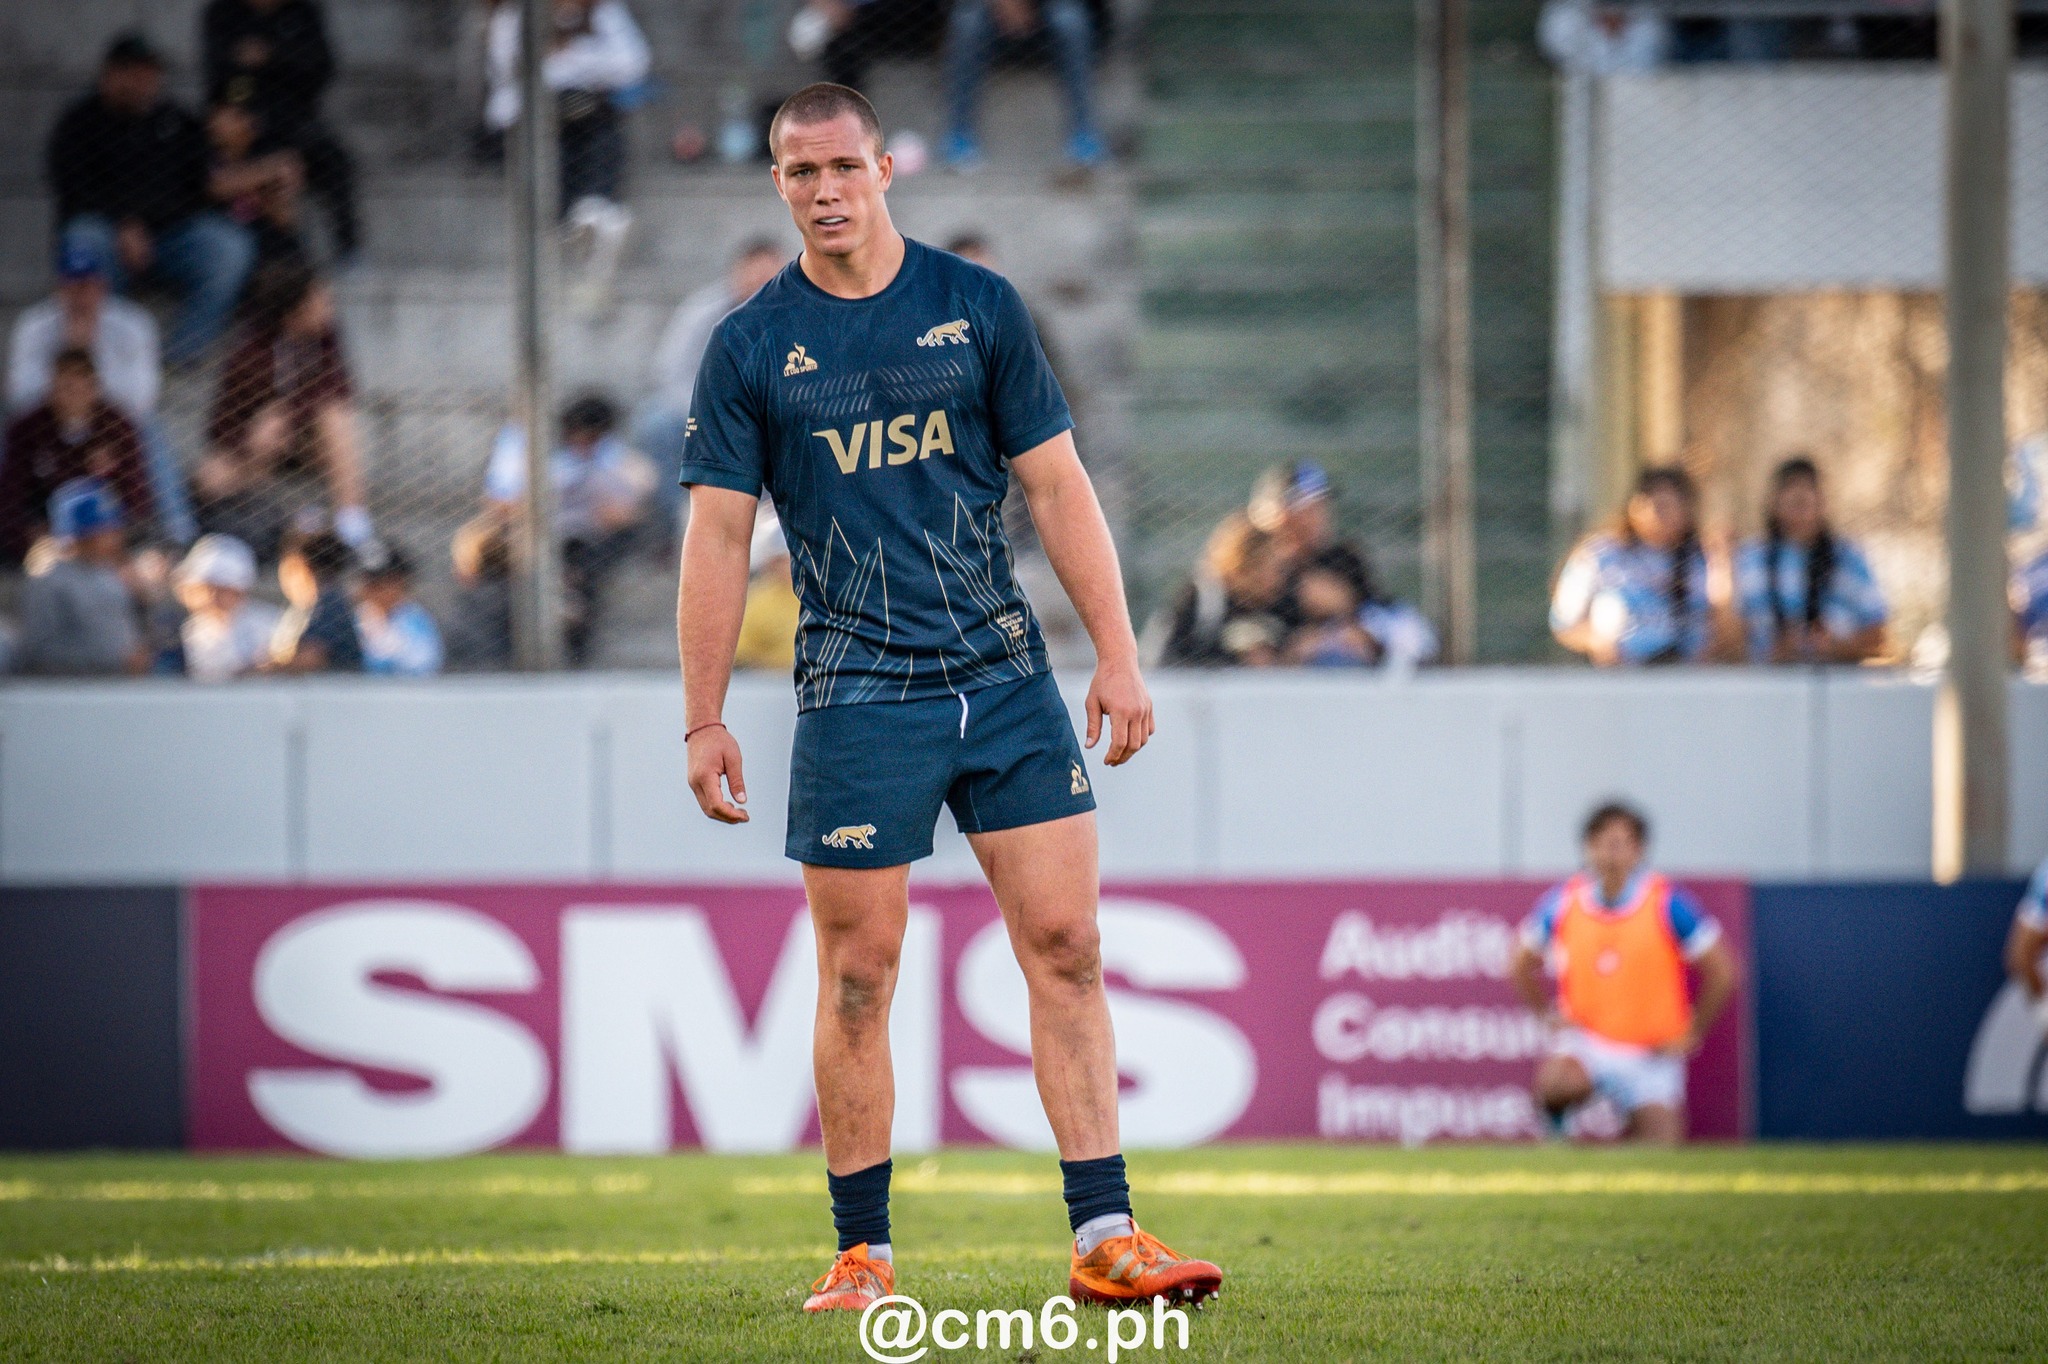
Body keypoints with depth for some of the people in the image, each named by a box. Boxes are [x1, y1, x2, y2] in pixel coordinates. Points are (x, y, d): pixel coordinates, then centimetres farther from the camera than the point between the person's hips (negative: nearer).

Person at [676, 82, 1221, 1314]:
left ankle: (1105, 1237, -4)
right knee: (859, 976, -1)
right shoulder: (752, 347, 3)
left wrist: (1118, 653, 1)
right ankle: (863, 1255, 8)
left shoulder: (979, 307, 6)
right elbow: (719, 534, 2)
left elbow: (1058, 485, 8)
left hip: (1007, 679, 2)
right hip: (857, 695, -2)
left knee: (1066, 944, -5)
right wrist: (705, 720, -3)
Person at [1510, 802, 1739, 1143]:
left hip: (1652, 1053, -1)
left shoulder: (1667, 905, -10)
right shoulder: (1562, 904, -3)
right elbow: (1522, 965, 14)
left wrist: (1692, 1032, -2)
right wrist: (1550, 1016, 5)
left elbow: (1722, 972, -2)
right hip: (1586, 1044, 1)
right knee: (1554, 1083, -31)